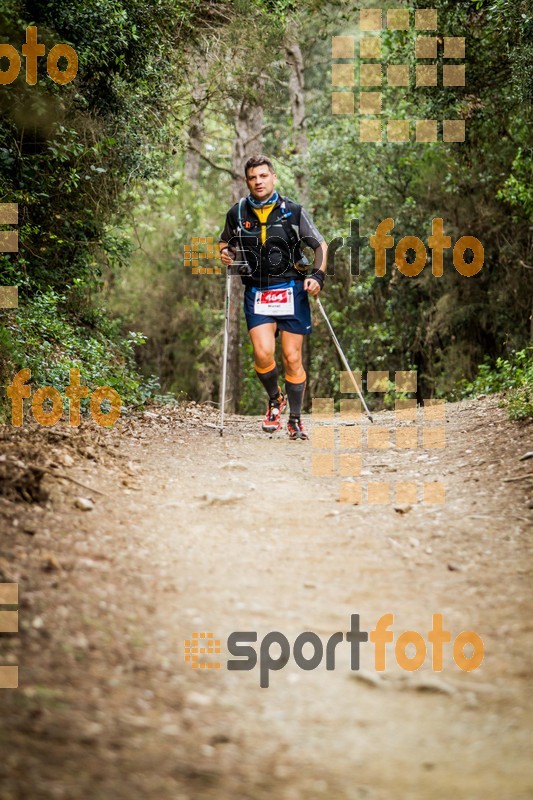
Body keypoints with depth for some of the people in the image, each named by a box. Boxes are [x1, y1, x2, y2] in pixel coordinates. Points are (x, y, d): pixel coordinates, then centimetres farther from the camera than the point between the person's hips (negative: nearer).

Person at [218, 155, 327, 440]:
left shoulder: (293, 211, 0)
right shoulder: (237, 213, 4)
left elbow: (321, 245, 7)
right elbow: (225, 242, 23)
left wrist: (318, 276, -8)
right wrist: (224, 253, 0)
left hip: (291, 291, -1)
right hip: (256, 293, 1)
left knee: (292, 358, -1)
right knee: (263, 353, -16)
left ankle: (295, 420, 13)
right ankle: (274, 400, 13)